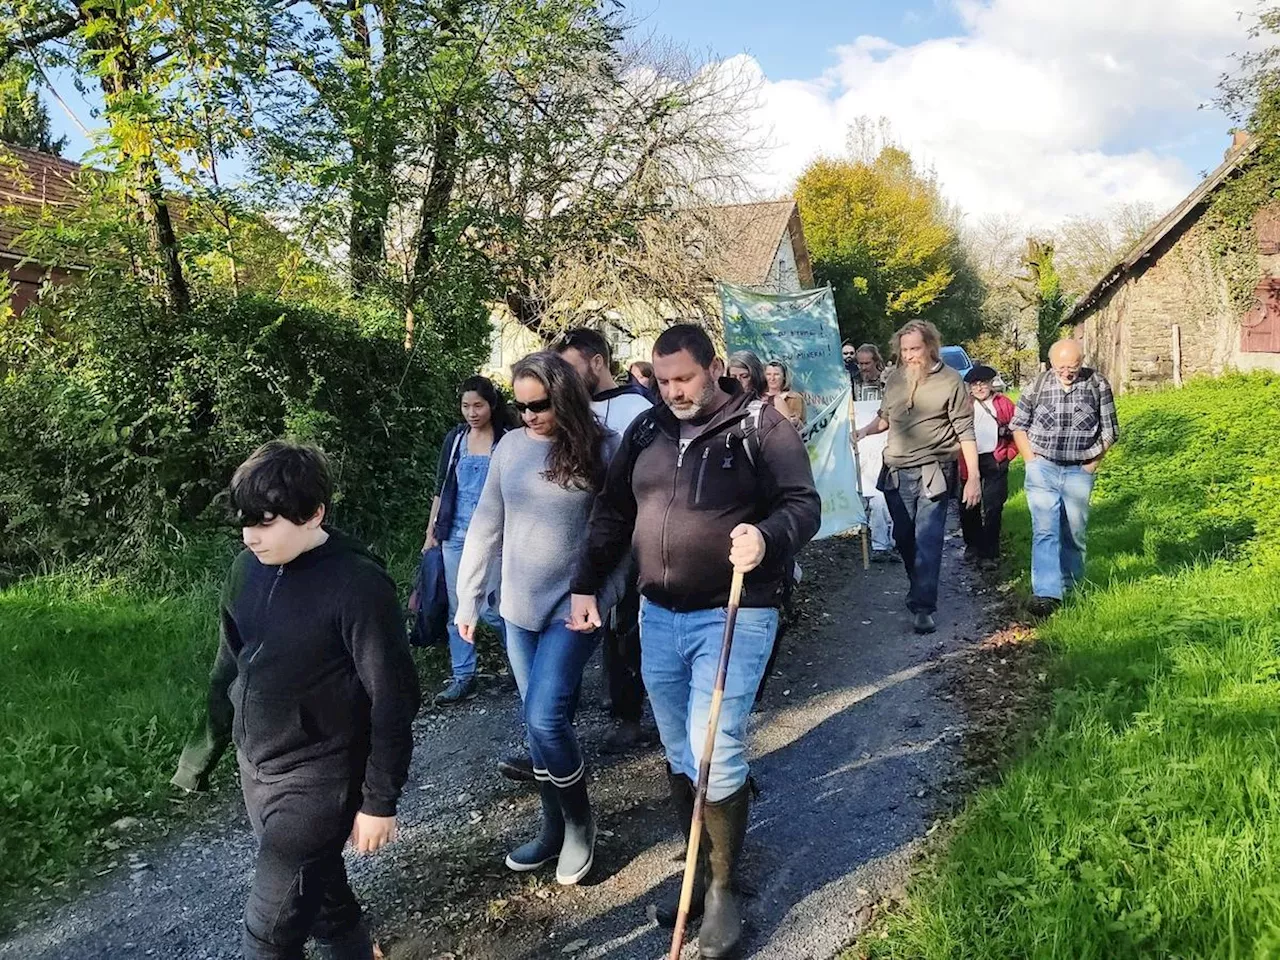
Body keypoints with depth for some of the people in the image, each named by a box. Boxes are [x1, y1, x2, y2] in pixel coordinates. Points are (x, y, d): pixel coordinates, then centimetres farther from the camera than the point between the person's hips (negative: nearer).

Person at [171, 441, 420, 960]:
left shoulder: (357, 584, -22)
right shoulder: (247, 569, -1)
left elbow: (392, 699, -17)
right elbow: (230, 668, 12)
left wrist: (380, 801, -14)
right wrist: (202, 752, 16)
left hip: (317, 779, -7)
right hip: (256, 769, 7)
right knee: (322, 895, 21)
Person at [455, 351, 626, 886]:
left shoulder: (602, 449, -8)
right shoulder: (510, 447, 3)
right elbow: (486, 527, 7)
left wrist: (602, 598, -12)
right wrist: (467, 599, 8)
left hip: (574, 606, -4)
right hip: (519, 607, 5)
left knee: (545, 719, -10)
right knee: (539, 722, 13)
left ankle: (580, 822, 15)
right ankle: (554, 828, 30)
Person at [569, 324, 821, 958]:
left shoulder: (759, 424, -7)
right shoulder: (646, 430, 8)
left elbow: (803, 503, -10)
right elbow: (611, 514, 13)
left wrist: (768, 536, -32)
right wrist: (585, 586, 8)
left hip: (734, 616, -5)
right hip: (658, 615, 6)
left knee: (714, 751, -8)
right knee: (678, 755, 14)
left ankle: (723, 887, 14)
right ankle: (698, 870, 32)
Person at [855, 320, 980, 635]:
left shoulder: (949, 381, -6)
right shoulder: (895, 378, 8)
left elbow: (965, 432, -6)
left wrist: (973, 478, -11)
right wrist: (864, 431, -1)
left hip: (932, 473, -5)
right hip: (896, 474, 5)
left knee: (928, 539, -8)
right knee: (903, 537, 13)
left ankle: (923, 606, -5)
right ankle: (920, 587, 33)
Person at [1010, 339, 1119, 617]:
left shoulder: (1098, 384, -1)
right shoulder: (1038, 384, -1)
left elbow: (1109, 430, 7)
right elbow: (1018, 425, 8)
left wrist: (1093, 463, 2)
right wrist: (1031, 460, 1)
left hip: (1079, 472, 1)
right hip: (1042, 469, -1)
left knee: (1074, 534, 10)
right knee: (1045, 531, -11)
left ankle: (1071, 589, 27)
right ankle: (1047, 593, -15)